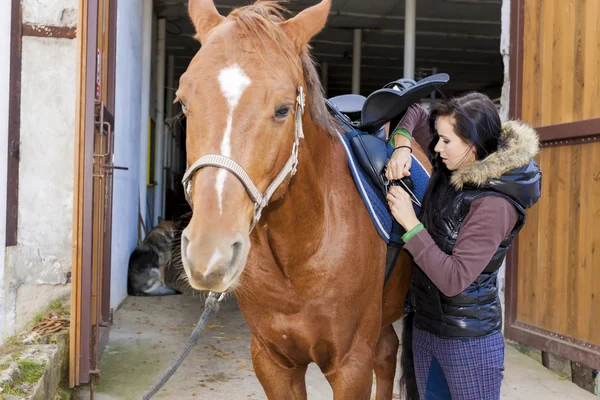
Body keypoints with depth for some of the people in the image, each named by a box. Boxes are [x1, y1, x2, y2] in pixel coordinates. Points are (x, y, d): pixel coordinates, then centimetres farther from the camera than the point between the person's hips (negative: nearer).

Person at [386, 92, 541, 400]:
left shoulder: (494, 204, -23)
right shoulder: (451, 165, -2)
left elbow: (453, 279, -27)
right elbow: (414, 114, 11)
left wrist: (410, 223, -25)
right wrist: (402, 146, -9)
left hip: (468, 339, -7)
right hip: (424, 325, 8)